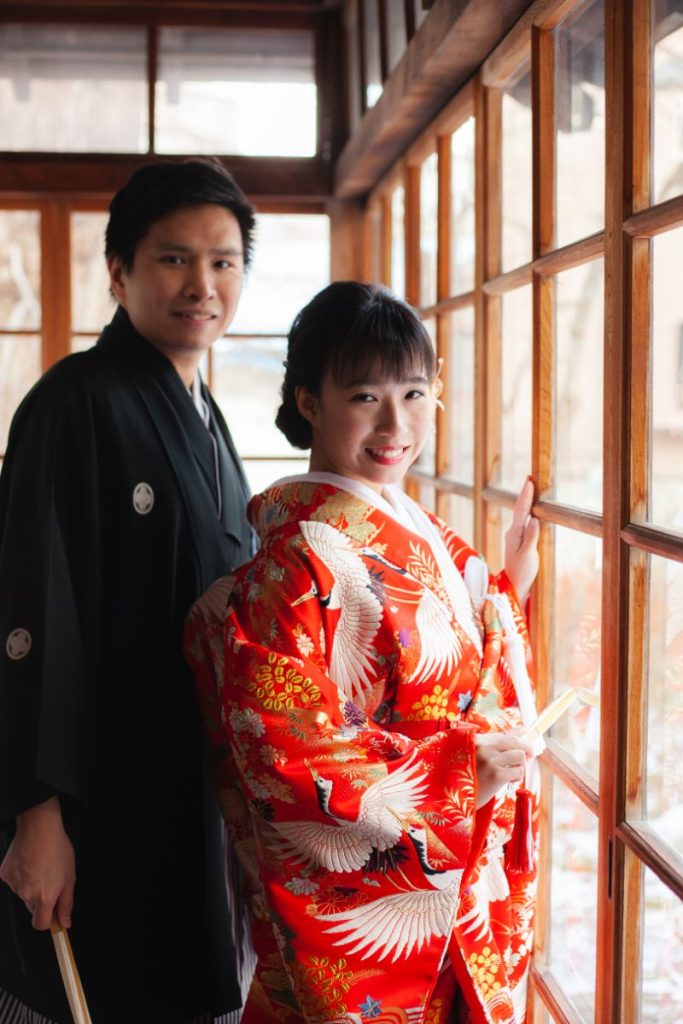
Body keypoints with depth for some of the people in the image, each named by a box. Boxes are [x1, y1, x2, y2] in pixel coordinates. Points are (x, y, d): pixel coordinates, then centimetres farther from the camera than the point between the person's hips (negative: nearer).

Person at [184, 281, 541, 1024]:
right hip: (358, 904, -8)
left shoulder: (414, 531, 4)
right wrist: (456, 773, -21)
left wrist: (508, 586, 5)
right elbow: (278, 747, -24)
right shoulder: (303, 555, -21)